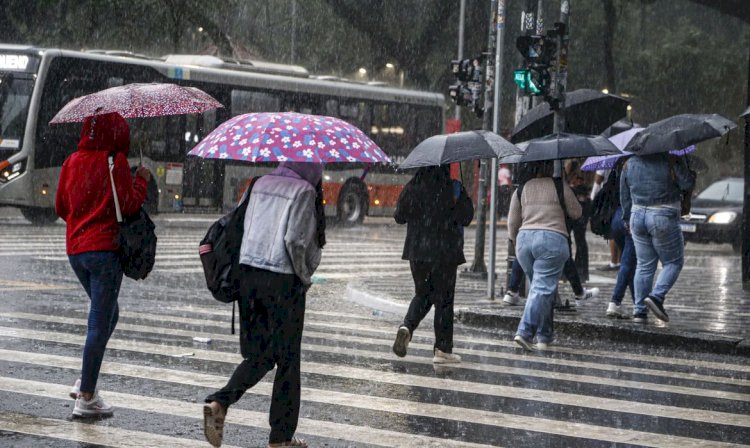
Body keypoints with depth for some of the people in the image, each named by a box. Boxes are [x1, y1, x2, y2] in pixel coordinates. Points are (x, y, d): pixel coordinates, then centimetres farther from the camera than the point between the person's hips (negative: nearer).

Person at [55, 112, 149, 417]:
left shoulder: (72, 162, 8)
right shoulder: (115, 161, -10)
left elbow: (61, 207, 13)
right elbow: (130, 204, -13)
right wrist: (142, 179, 3)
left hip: (75, 249, 7)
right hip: (105, 248, -7)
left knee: (107, 315, 23)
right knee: (100, 323, -2)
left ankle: (86, 380, 15)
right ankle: (86, 397, -1)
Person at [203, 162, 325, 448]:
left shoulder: (261, 184, 11)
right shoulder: (304, 191, -8)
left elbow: (246, 228, 12)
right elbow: (294, 239, -17)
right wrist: (305, 277, -3)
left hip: (248, 275, 6)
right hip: (284, 281, -6)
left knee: (259, 354, 15)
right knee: (287, 359, 6)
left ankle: (219, 402, -9)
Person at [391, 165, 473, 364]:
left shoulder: (412, 187, -1)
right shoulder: (453, 188, -11)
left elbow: (399, 217, 5)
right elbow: (466, 217, -8)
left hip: (416, 251, 3)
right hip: (444, 252, -3)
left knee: (422, 294, 19)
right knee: (443, 298, 5)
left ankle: (406, 327, -8)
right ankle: (442, 349, 6)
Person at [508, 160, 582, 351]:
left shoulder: (521, 189, 10)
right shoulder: (560, 187, 0)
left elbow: (512, 222, 12)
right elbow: (576, 213, 9)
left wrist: (515, 242, 27)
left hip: (524, 238, 4)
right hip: (553, 239, -4)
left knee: (539, 287, 16)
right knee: (543, 289, -5)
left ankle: (544, 337, 16)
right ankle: (525, 332, -18)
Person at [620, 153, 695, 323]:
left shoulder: (629, 164, 8)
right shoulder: (671, 161, -9)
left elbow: (624, 195, 13)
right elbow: (687, 185, -8)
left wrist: (627, 220, 23)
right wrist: (691, 172, 12)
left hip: (637, 216, 5)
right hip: (663, 218, -5)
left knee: (644, 265, 11)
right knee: (673, 262, 9)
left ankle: (639, 310, 8)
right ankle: (656, 296, -12)